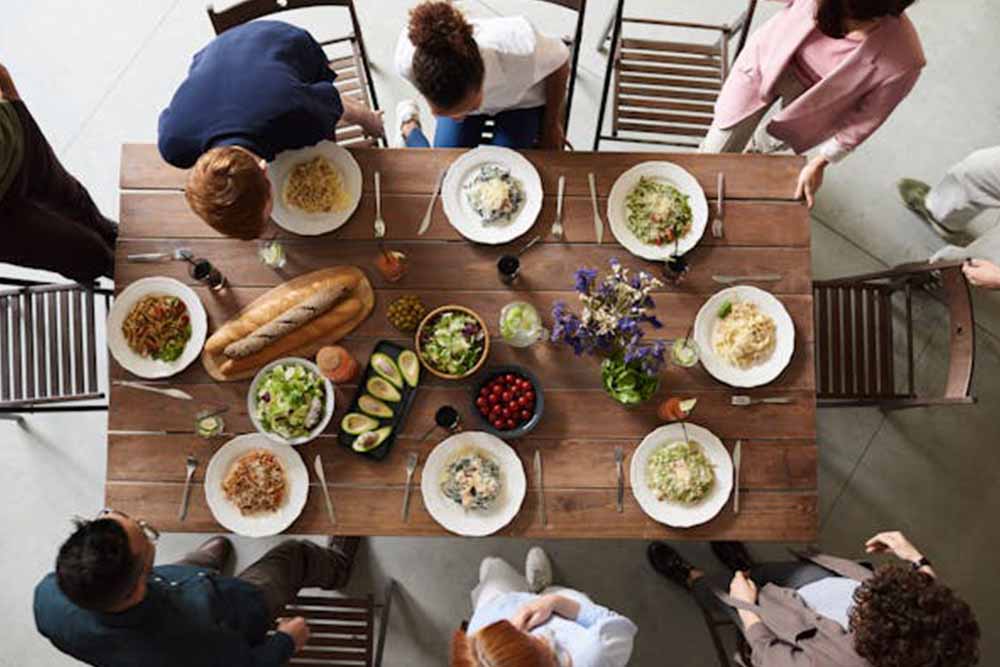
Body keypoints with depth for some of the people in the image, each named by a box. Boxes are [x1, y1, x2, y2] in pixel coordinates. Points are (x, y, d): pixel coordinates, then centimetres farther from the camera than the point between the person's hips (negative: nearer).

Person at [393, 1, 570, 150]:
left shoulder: (520, 51, -47)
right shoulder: (407, 62, -40)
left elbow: (560, 61, -20)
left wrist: (552, 126, -7)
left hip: (522, 101, 0)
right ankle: (409, 127, 27)